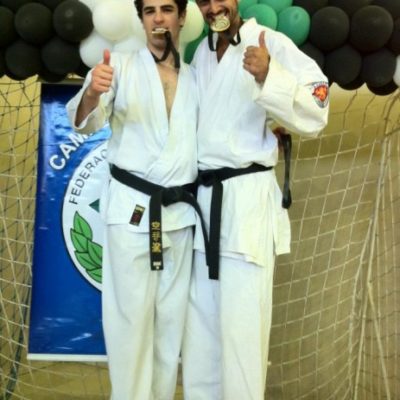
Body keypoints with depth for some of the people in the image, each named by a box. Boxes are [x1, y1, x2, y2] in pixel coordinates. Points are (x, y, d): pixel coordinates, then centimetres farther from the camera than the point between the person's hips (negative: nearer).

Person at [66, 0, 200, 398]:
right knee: (130, 316, -2)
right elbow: (85, 122, -13)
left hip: (180, 211, 4)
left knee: (171, 319, 12)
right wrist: (92, 93, -36)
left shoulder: (195, 78, 11)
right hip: (131, 208, -4)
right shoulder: (121, 65, -1)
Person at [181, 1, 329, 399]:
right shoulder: (202, 52, 14)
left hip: (247, 197, -6)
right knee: (200, 320, 14)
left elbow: (314, 116, -15)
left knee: (240, 325, -4)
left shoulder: (272, 44, -7)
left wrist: (269, 75, -29)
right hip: (201, 196, 7)